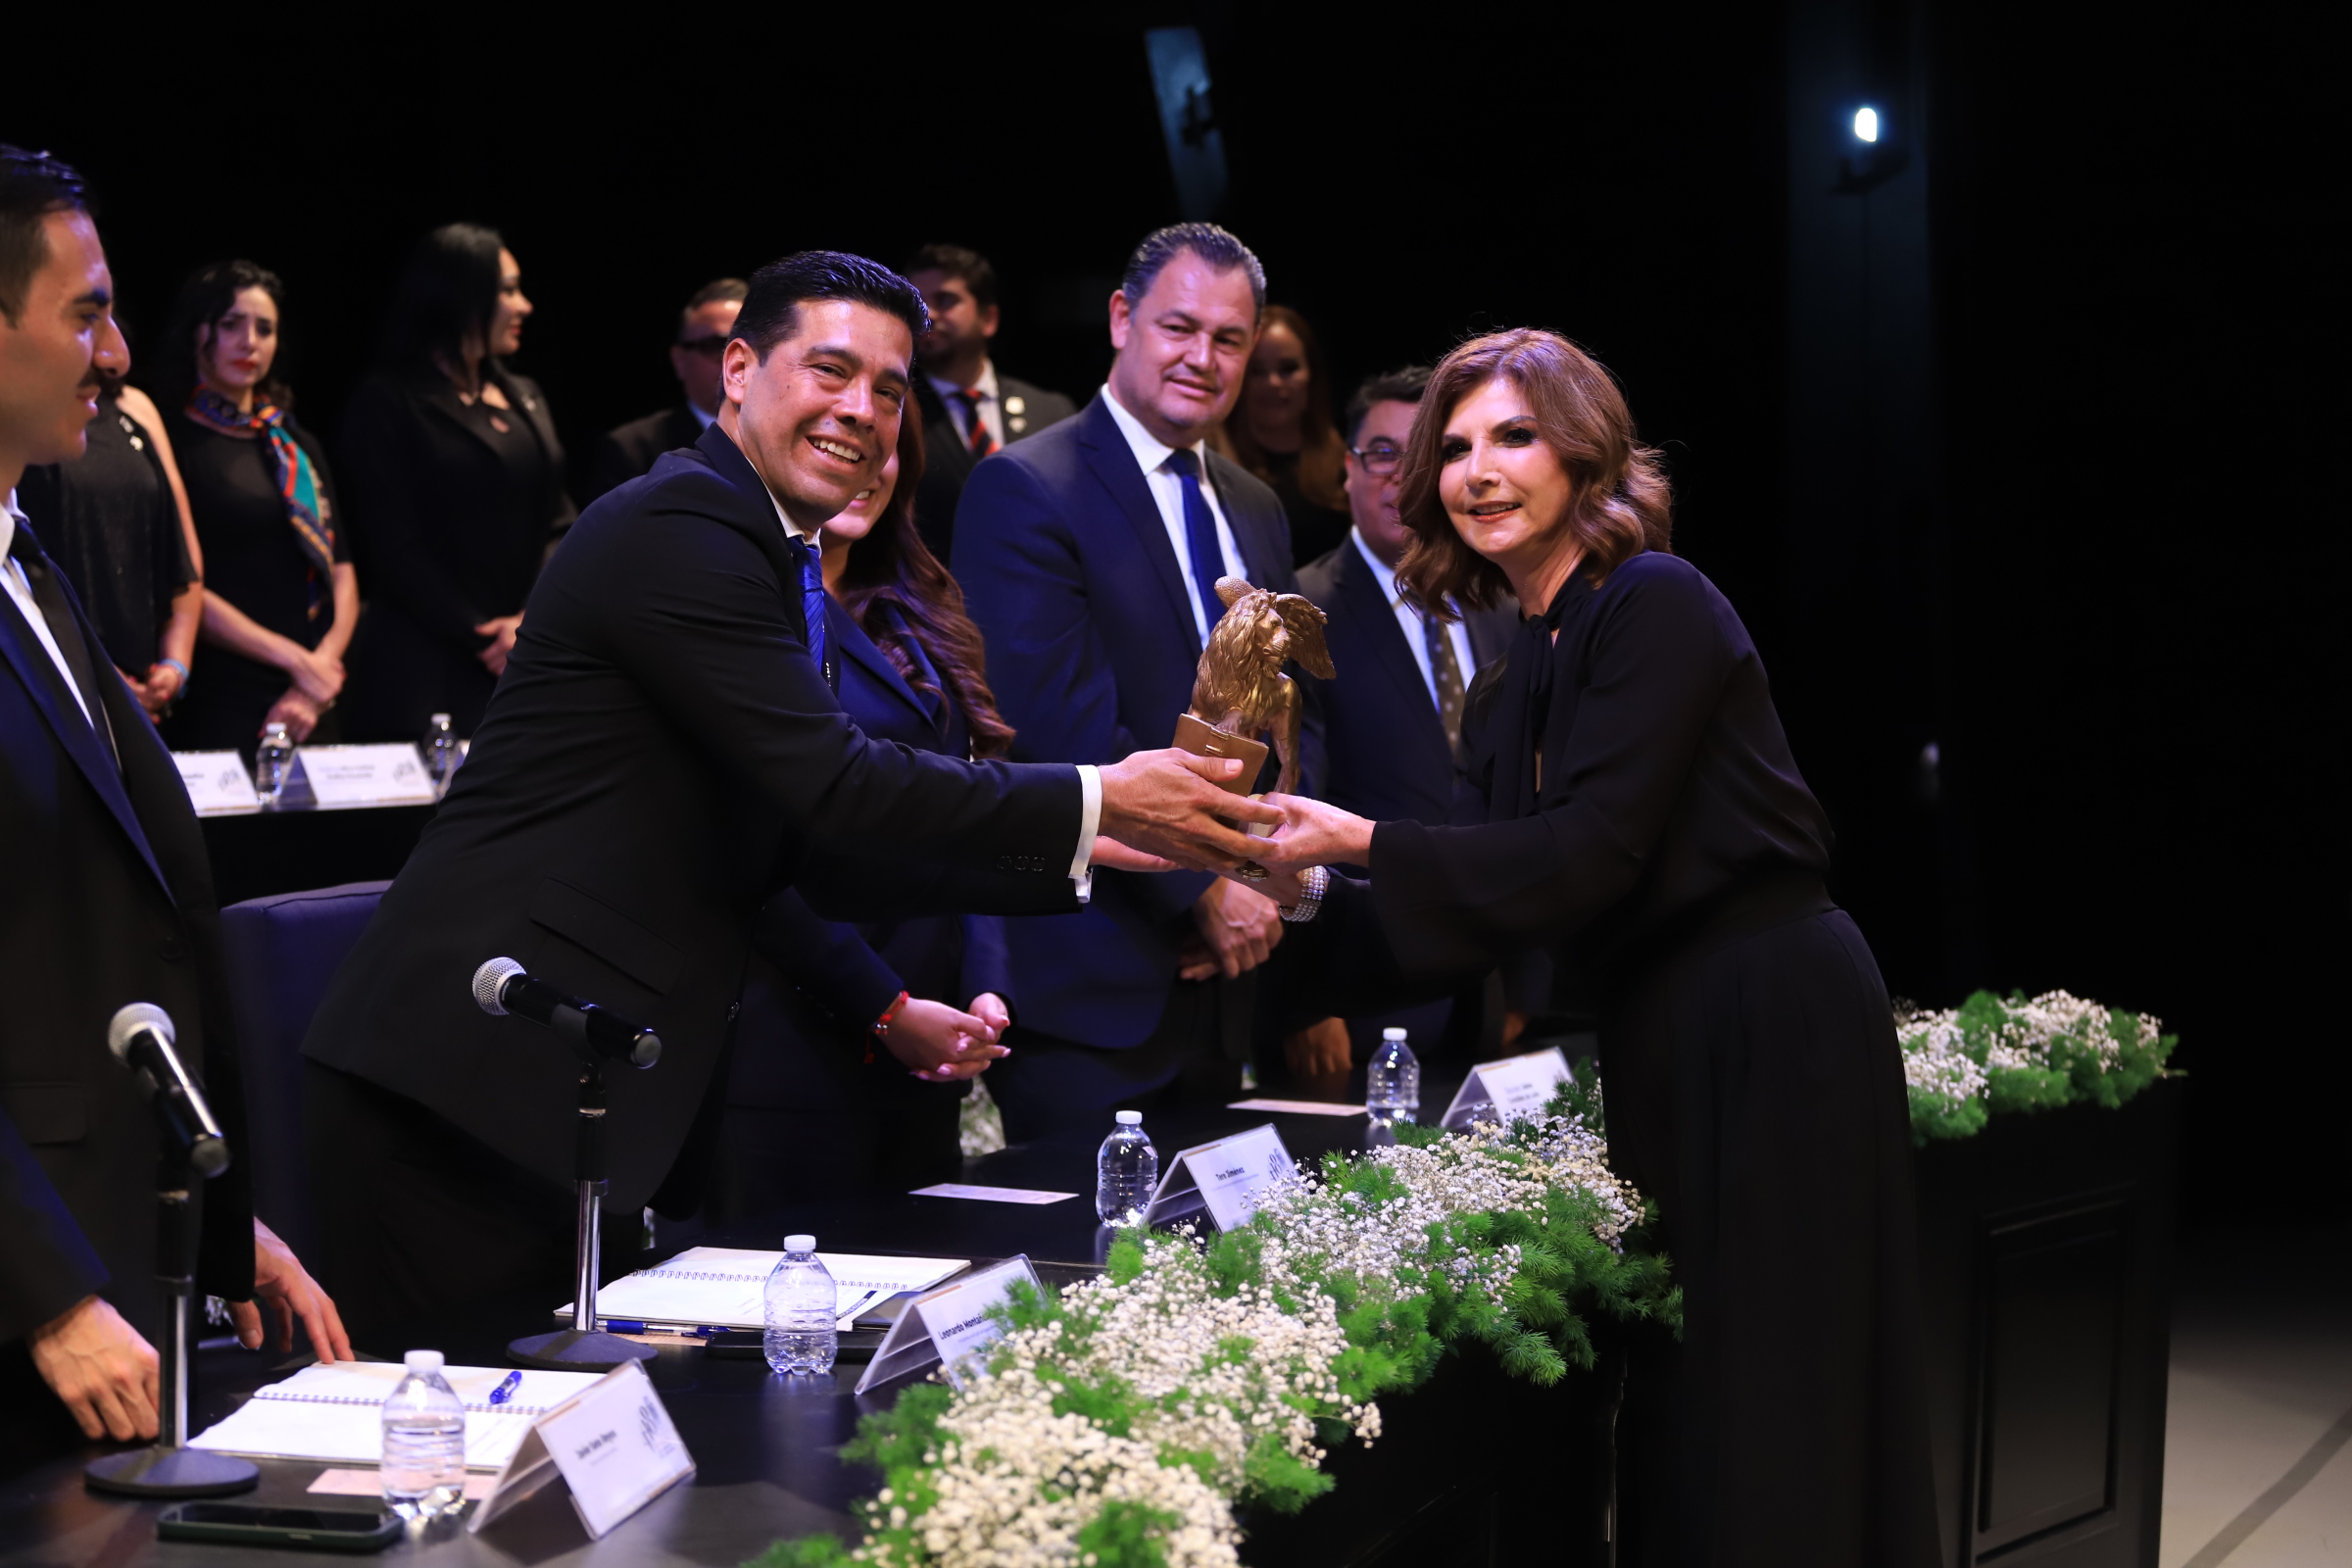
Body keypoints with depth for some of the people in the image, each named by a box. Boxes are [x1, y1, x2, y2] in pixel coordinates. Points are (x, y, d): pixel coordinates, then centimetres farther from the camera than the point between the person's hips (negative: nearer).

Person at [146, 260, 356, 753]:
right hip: (221, 707, -5)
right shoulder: (172, 442, -3)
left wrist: (318, 685, -6)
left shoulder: (299, 448, 16)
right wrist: (294, 658, -12)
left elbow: (342, 576, 10)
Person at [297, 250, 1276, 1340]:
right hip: (478, 1083, -10)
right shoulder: (677, 528, -12)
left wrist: (1082, 846, 10)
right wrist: (1095, 804, -11)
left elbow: (831, 861, 17)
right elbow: (835, 789, -18)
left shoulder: (775, 568, 20)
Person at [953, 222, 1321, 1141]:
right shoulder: (1023, 491, -9)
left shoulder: (1254, 511, 16)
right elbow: (1065, 730, -17)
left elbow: (1299, 713, 17)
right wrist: (1205, 888, -15)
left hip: (1221, 974, 7)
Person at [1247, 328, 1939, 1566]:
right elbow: (1500, 918, 11)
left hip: (1772, 1032, -9)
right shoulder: (1510, 692, 15)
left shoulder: (1656, 607, -10)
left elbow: (1594, 851, -18)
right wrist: (1312, 895, -2)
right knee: (1670, 1406, 12)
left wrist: (1367, 843, -18)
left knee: (1761, 1402, -5)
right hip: (1659, 1048, 9)